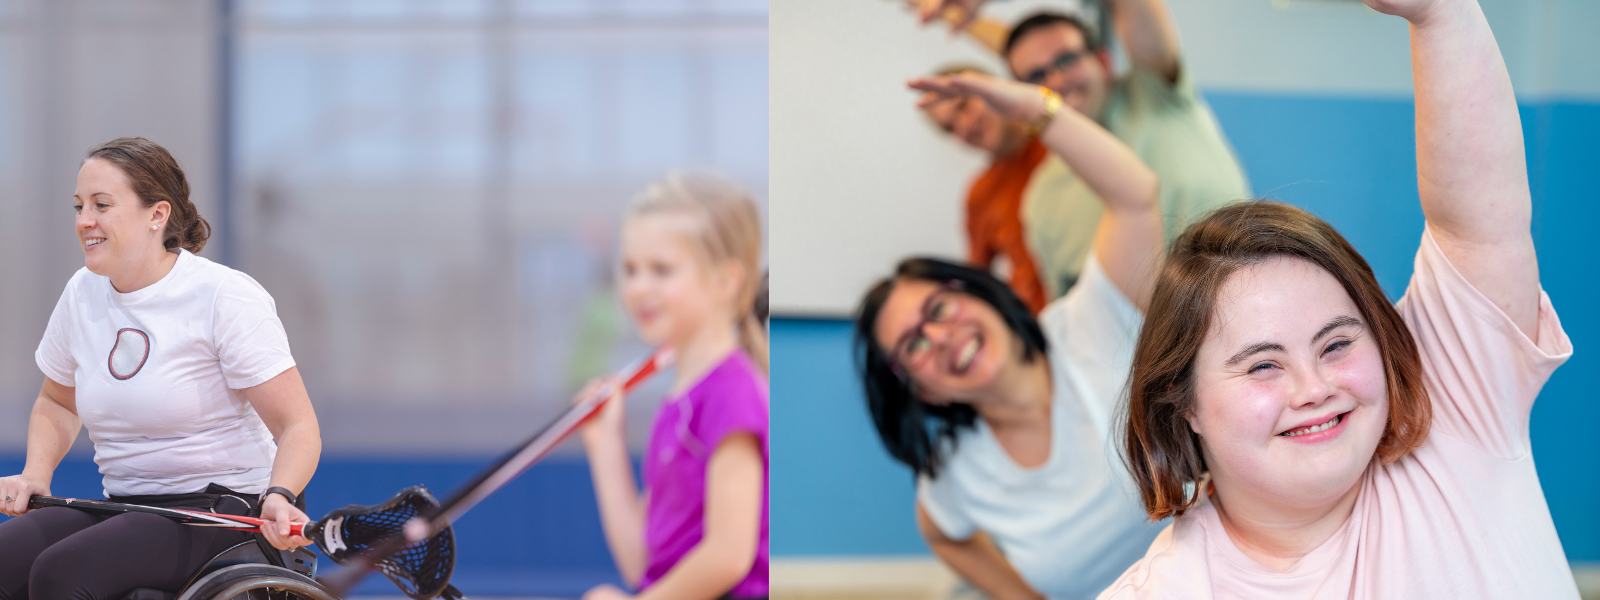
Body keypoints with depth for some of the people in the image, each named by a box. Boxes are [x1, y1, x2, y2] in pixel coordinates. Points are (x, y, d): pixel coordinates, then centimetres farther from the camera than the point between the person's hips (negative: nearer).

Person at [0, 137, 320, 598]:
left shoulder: (226, 297, -10)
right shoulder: (82, 293, 8)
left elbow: (299, 427, -13)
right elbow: (57, 402, 25)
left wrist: (278, 496, -33)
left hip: (224, 511, -6)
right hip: (123, 508, 6)